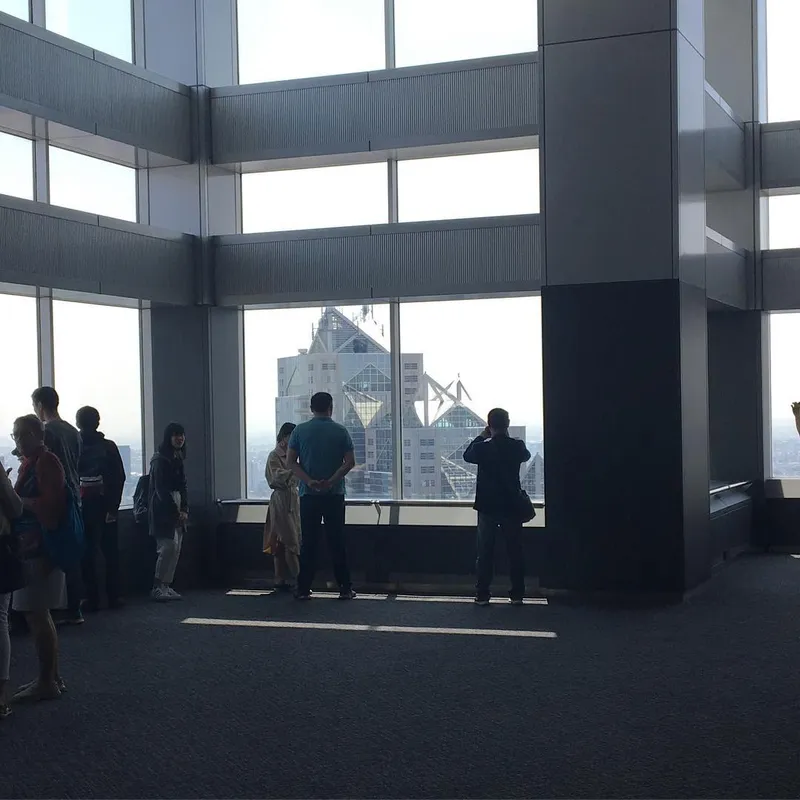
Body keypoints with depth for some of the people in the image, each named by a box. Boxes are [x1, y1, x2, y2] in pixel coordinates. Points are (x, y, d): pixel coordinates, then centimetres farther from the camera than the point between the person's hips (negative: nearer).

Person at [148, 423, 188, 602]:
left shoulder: (177, 459, 16)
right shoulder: (160, 459, -10)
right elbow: (161, 489, -14)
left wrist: (184, 510, 3)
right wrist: (175, 511, -14)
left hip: (177, 510, 8)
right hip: (163, 511, -8)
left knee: (176, 548, 5)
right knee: (168, 546, -14)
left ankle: (166, 586, 10)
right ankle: (157, 587, -7)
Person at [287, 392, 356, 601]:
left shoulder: (300, 431, 2)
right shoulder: (340, 431, 1)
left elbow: (290, 462, -3)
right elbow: (350, 462, -6)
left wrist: (309, 481, -10)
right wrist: (331, 481, -12)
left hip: (308, 495, 1)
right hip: (335, 495, 0)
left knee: (308, 543, 5)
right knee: (337, 541, 4)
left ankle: (303, 589, 6)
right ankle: (345, 588, 5)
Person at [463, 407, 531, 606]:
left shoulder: (482, 448, -11)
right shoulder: (517, 446, -8)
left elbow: (467, 455, 11)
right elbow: (526, 456, 17)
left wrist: (481, 437, 17)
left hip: (487, 507, -1)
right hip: (512, 507, 1)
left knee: (485, 552, 7)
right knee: (515, 552, 9)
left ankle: (482, 594, 8)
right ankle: (517, 594, 12)